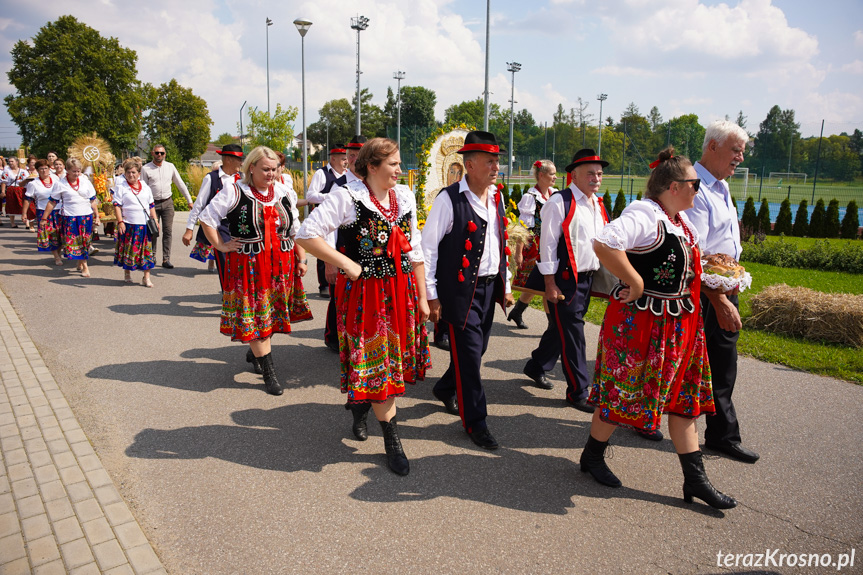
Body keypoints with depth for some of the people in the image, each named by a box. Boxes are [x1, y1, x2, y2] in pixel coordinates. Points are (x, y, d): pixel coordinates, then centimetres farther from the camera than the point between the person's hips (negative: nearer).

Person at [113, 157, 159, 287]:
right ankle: (127, 273, 24)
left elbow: (151, 205, 17)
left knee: (147, 251, 0)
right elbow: (117, 206, -4)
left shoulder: (146, 187, 12)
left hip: (145, 225, 3)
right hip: (129, 225, -2)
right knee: (129, 250, 5)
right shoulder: (120, 187, 1)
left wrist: (155, 220, 9)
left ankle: (146, 277, 5)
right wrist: (120, 222, -12)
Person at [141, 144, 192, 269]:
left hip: (167, 202, 1)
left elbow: (180, 184, 10)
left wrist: (189, 201, 9)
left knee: (167, 231, -2)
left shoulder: (170, 167, 6)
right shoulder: (146, 168, 0)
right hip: (152, 203, -1)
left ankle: (166, 259, 2)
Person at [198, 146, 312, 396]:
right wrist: (221, 245, -5)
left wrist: (301, 259, 10)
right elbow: (207, 218, 0)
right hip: (248, 265, -4)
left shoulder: (285, 193, 7)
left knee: (273, 314, 12)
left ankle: (255, 352, 38)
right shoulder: (234, 193, -6)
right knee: (254, 317, -2)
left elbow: (296, 230, 13)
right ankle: (269, 373, 6)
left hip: (281, 265, 4)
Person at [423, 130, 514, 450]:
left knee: (476, 349, 16)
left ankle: (445, 389, 43)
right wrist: (431, 296, -12)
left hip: (489, 288, 7)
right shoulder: (449, 199, -14)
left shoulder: (496, 198, 8)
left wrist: (505, 286, 16)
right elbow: (427, 247, -12)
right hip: (460, 290, -7)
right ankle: (475, 421, 16)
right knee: (468, 354, 0)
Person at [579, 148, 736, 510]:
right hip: (640, 322, -9)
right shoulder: (644, 214, -19)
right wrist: (635, 283, -27)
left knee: (683, 398, 12)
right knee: (623, 393, 3)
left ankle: (695, 480, 22)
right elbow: (604, 244, -36)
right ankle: (592, 456, 26)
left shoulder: (681, 221, 13)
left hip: (678, 325, 9)